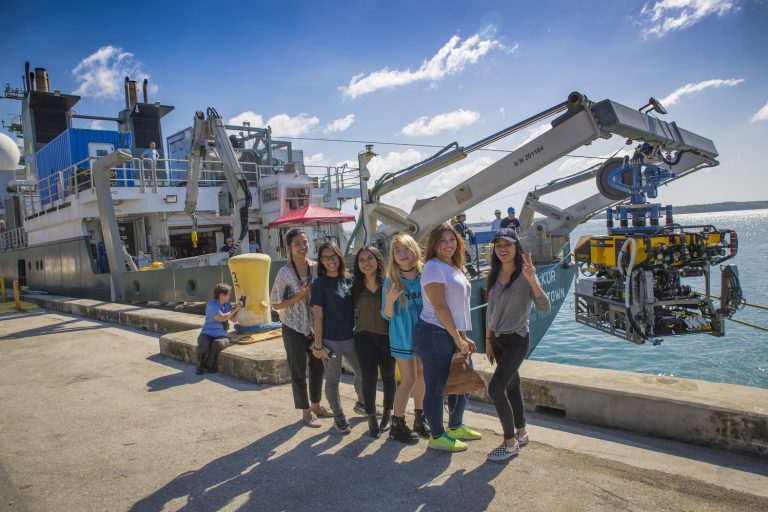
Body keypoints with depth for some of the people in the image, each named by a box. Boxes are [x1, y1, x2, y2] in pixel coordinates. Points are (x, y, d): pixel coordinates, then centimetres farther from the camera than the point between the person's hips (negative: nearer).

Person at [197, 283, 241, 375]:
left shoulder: (227, 305, 8)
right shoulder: (211, 304, -11)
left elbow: (234, 319, 11)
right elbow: (221, 318, -20)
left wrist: (238, 308, -4)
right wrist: (234, 309, -11)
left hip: (221, 336, 3)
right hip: (207, 334, -3)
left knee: (217, 344, -34)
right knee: (203, 346, -36)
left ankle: (208, 366, -7)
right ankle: (200, 366, -2)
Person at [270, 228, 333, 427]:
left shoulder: (316, 267, -2)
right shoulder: (285, 273, -14)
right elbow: (276, 304, -10)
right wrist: (299, 297, -21)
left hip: (315, 326, 4)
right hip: (294, 329, -4)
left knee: (318, 367, 16)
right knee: (298, 372, 8)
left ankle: (316, 405, 35)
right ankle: (306, 412, 24)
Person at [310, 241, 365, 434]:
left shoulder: (348, 279, 4)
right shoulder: (320, 283, -10)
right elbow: (318, 316, -10)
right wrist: (318, 345, -11)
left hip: (350, 337, 5)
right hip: (331, 340, -5)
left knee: (363, 373, 16)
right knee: (333, 379, 7)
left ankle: (361, 404, 41)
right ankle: (338, 417, 24)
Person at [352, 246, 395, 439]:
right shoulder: (357, 287, -2)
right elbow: (352, 310, 6)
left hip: (387, 337, 0)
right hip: (365, 338, 1)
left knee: (388, 377, 15)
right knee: (369, 379, -5)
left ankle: (388, 413, 37)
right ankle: (371, 417, 16)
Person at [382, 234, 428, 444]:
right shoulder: (391, 279, -12)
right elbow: (387, 315, -9)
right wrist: (390, 300, -28)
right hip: (403, 336, -3)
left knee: (421, 377, 15)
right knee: (408, 380, 0)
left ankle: (420, 419, 34)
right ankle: (397, 425, 17)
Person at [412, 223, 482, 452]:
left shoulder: (455, 268, 16)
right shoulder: (433, 267, -12)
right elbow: (440, 307, -16)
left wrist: (464, 338, 16)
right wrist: (457, 338, -14)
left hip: (453, 335, 10)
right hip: (434, 334, -9)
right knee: (436, 387, 2)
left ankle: (456, 427, 37)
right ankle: (437, 437, 17)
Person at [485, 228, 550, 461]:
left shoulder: (525, 275, -13)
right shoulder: (494, 276, 5)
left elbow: (545, 307, -23)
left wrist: (533, 280, -36)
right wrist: (488, 341, 13)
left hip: (516, 340, -6)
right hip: (497, 339, 6)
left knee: (496, 388, -15)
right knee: (512, 386, 17)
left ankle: (510, 443, 0)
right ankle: (521, 434, 33)